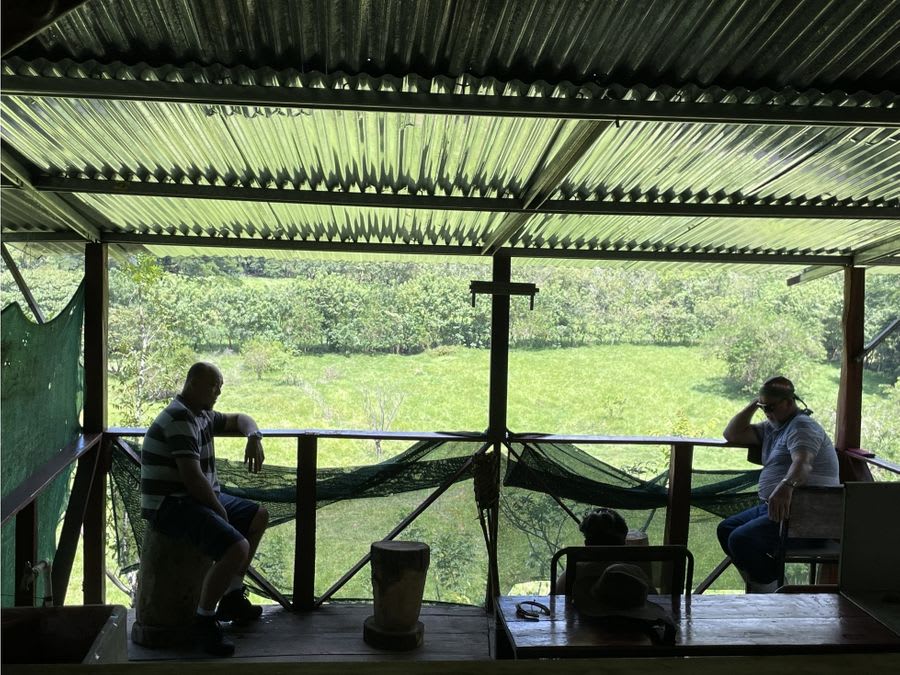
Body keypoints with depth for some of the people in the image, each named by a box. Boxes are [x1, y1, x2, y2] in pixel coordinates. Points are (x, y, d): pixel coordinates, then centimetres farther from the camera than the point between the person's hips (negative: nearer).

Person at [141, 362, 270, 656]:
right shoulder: (179, 419, -20)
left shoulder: (201, 414, 11)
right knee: (236, 547, -28)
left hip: (199, 498, 11)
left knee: (259, 517, 19)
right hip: (171, 506, -11)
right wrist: (220, 511, -13)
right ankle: (204, 620, -9)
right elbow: (193, 479, -26)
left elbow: (239, 419, 27)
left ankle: (232, 598, 22)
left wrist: (254, 438, 4)